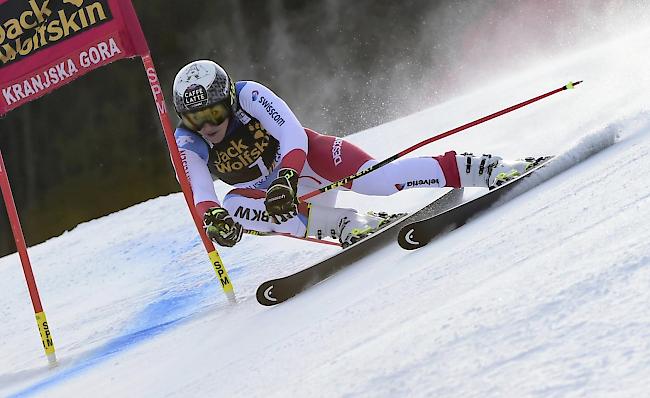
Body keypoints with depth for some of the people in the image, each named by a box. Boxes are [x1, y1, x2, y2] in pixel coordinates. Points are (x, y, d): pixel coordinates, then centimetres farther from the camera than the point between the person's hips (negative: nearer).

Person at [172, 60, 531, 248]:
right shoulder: (187, 143, -15)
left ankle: (488, 169, -28)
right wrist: (214, 217, -50)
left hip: (304, 155, -4)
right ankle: (347, 224, -29)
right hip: (272, 189, 4)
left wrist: (286, 177, -50)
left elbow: (292, 135, -31)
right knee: (234, 209, -28)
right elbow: (201, 194, -26)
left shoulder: (249, 95, -24)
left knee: (375, 177, -31)